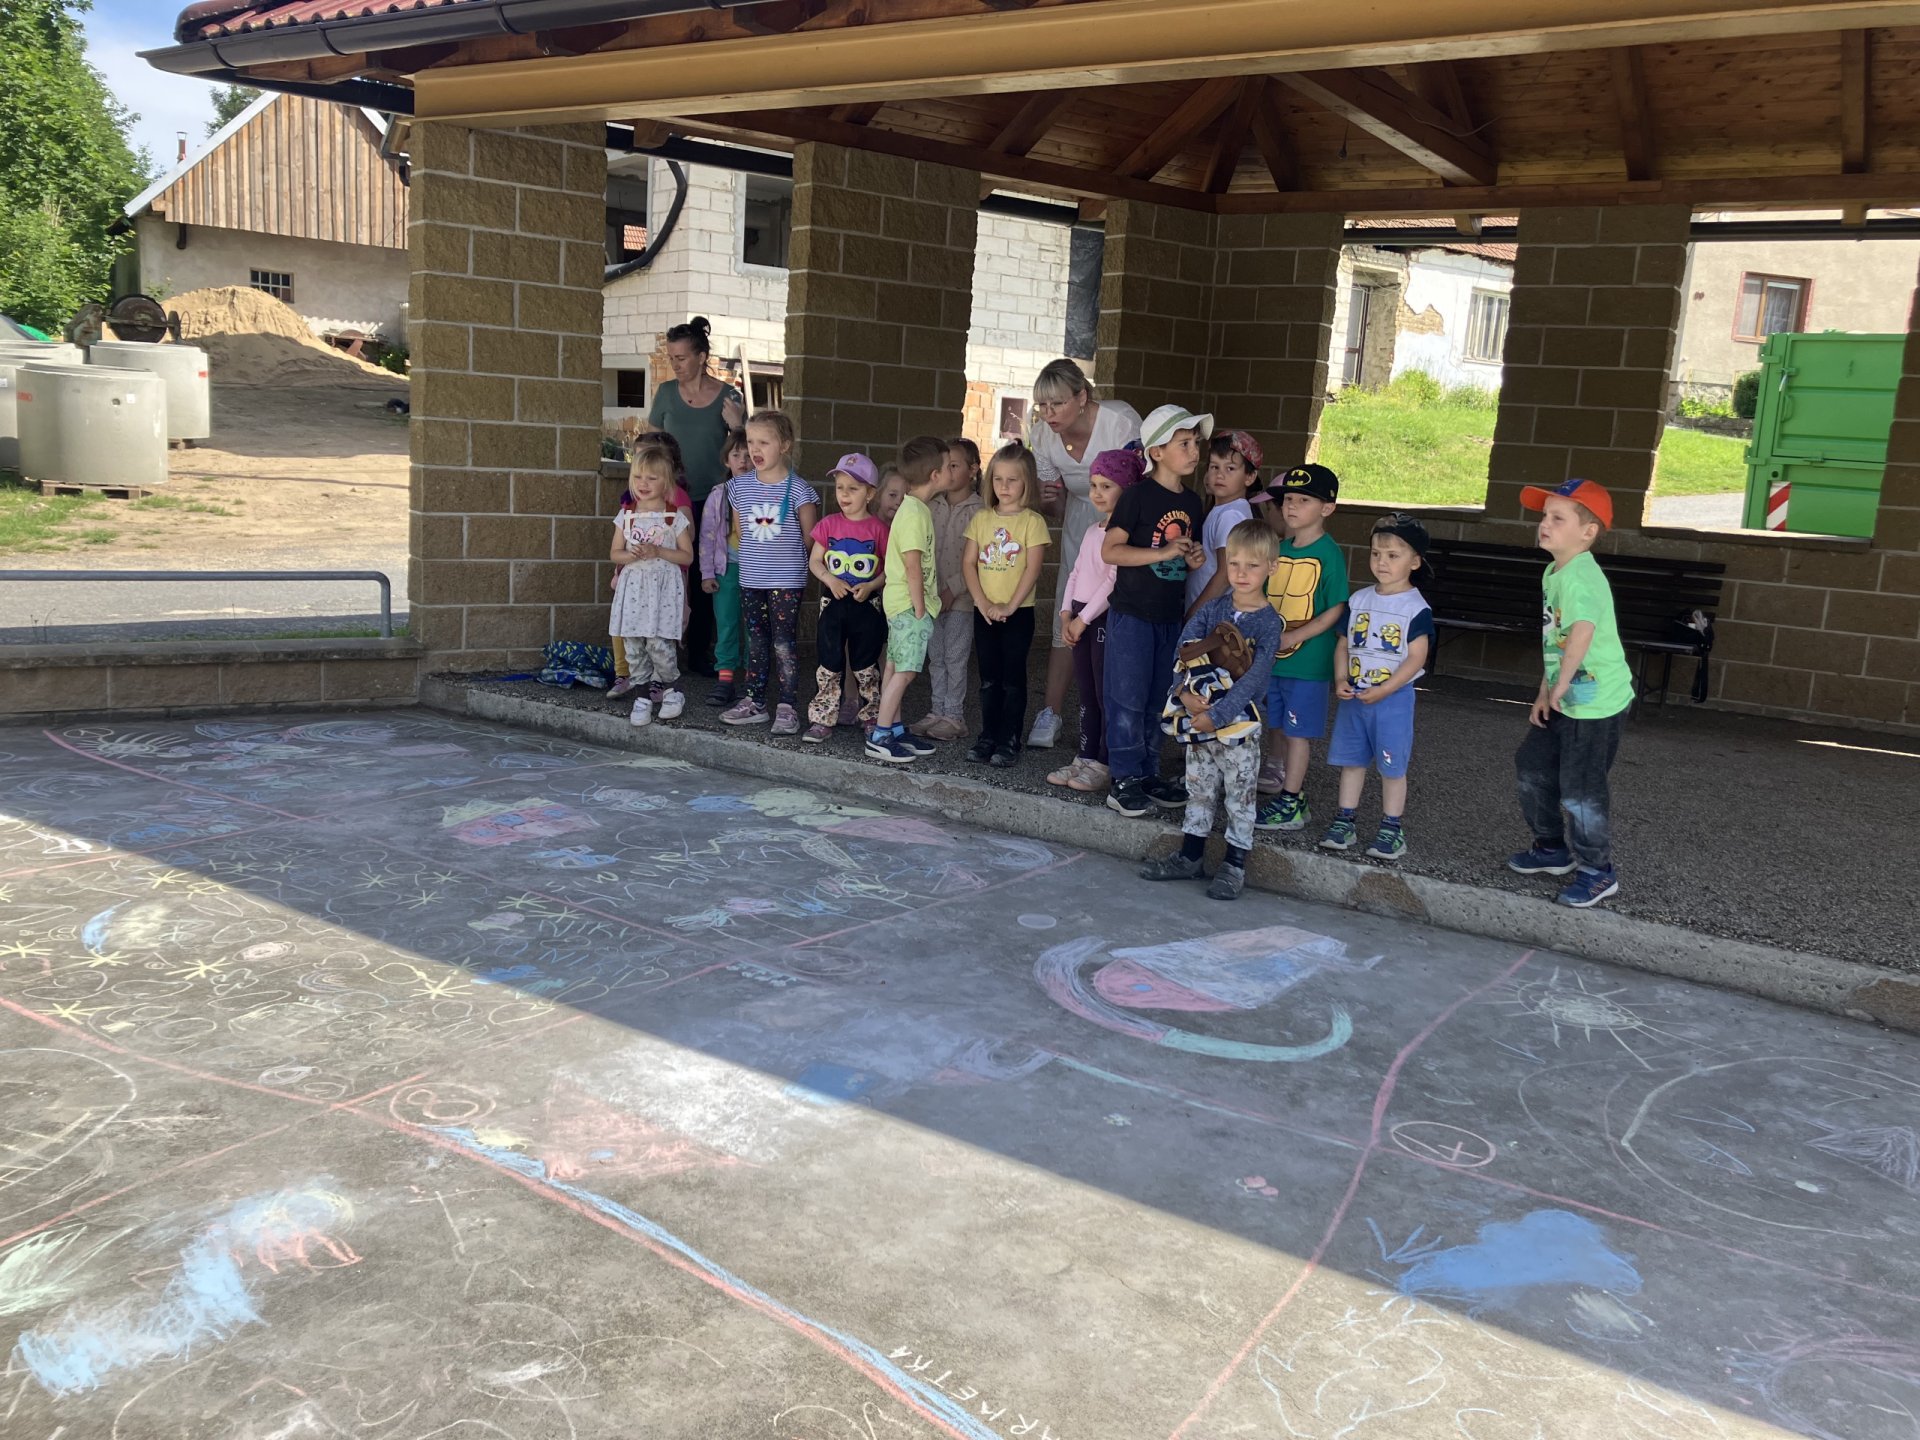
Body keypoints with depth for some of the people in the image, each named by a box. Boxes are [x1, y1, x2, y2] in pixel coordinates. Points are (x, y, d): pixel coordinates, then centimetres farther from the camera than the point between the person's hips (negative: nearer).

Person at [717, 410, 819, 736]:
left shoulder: (798, 489, -8)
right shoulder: (740, 487, 4)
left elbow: (809, 538, -1)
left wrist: (781, 552, 4)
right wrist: (755, 555, 9)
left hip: (787, 580, -5)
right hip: (750, 579, 5)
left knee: (784, 645, -2)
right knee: (755, 644, 12)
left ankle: (786, 708, 4)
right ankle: (754, 702, 21)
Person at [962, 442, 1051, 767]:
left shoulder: (1032, 521, -5)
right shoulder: (981, 518, 7)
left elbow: (1033, 569, -11)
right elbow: (968, 563, 3)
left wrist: (1010, 606, -15)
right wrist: (982, 602, -8)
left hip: (1018, 613, -4)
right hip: (985, 613, 4)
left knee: (1013, 679, 2)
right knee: (989, 678, 11)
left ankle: (1009, 741, 7)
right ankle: (987, 737, 19)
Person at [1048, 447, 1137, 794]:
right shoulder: (1093, 531, 16)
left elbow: (1114, 580, -18)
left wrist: (1083, 619, -15)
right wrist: (1066, 614, 5)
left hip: (1107, 617, -9)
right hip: (1079, 618, 9)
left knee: (1105, 694, -3)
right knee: (1085, 693, 13)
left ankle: (1104, 764, 2)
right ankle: (1085, 757, 19)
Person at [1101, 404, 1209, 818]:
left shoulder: (1191, 502, 10)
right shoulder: (1139, 496, -11)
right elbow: (1110, 550, -17)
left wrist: (1193, 558, -1)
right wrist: (1163, 552, -22)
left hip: (1170, 617, 7)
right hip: (1132, 614, -7)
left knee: (1158, 701, 13)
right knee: (1128, 699, -3)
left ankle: (1148, 775, 23)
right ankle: (1124, 780, 4)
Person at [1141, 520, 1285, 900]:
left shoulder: (1268, 622, -10)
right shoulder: (1212, 609, 4)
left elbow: (1253, 679, -18)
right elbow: (1186, 652, -3)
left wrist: (1216, 715, -23)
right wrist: (1187, 691, -21)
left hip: (1239, 722, -4)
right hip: (1198, 717, 5)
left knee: (1239, 795, 5)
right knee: (1199, 788, 15)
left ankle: (1235, 865, 15)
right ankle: (1191, 857, 27)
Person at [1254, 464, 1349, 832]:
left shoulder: (1329, 553, -12)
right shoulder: (1279, 549, 8)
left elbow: (1336, 610, -15)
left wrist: (1294, 637, -20)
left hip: (1308, 659, -7)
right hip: (1271, 656, 7)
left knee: (1298, 730, -2)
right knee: (1275, 722, 19)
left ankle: (1291, 804, 4)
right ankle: (1276, 773, 37)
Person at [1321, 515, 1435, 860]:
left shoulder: (1416, 607, -9)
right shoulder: (1358, 600, 6)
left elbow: (1416, 657, -13)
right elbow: (1343, 644, 10)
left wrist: (1382, 690, -18)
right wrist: (1341, 680, -5)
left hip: (1394, 698, -5)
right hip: (1353, 697, 5)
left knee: (1392, 766, 2)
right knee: (1350, 760, 10)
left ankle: (1391, 829, 12)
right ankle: (1344, 821, 20)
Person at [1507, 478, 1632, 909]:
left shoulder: (1580, 576, -23)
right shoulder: (1553, 573, 10)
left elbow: (1583, 630, -39)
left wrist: (1561, 684, -30)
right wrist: (1545, 693, 16)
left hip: (1597, 703, -10)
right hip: (1564, 701, 10)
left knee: (1580, 789, -2)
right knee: (1533, 766, 19)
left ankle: (1597, 872, 15)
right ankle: (1553, 848, 37)